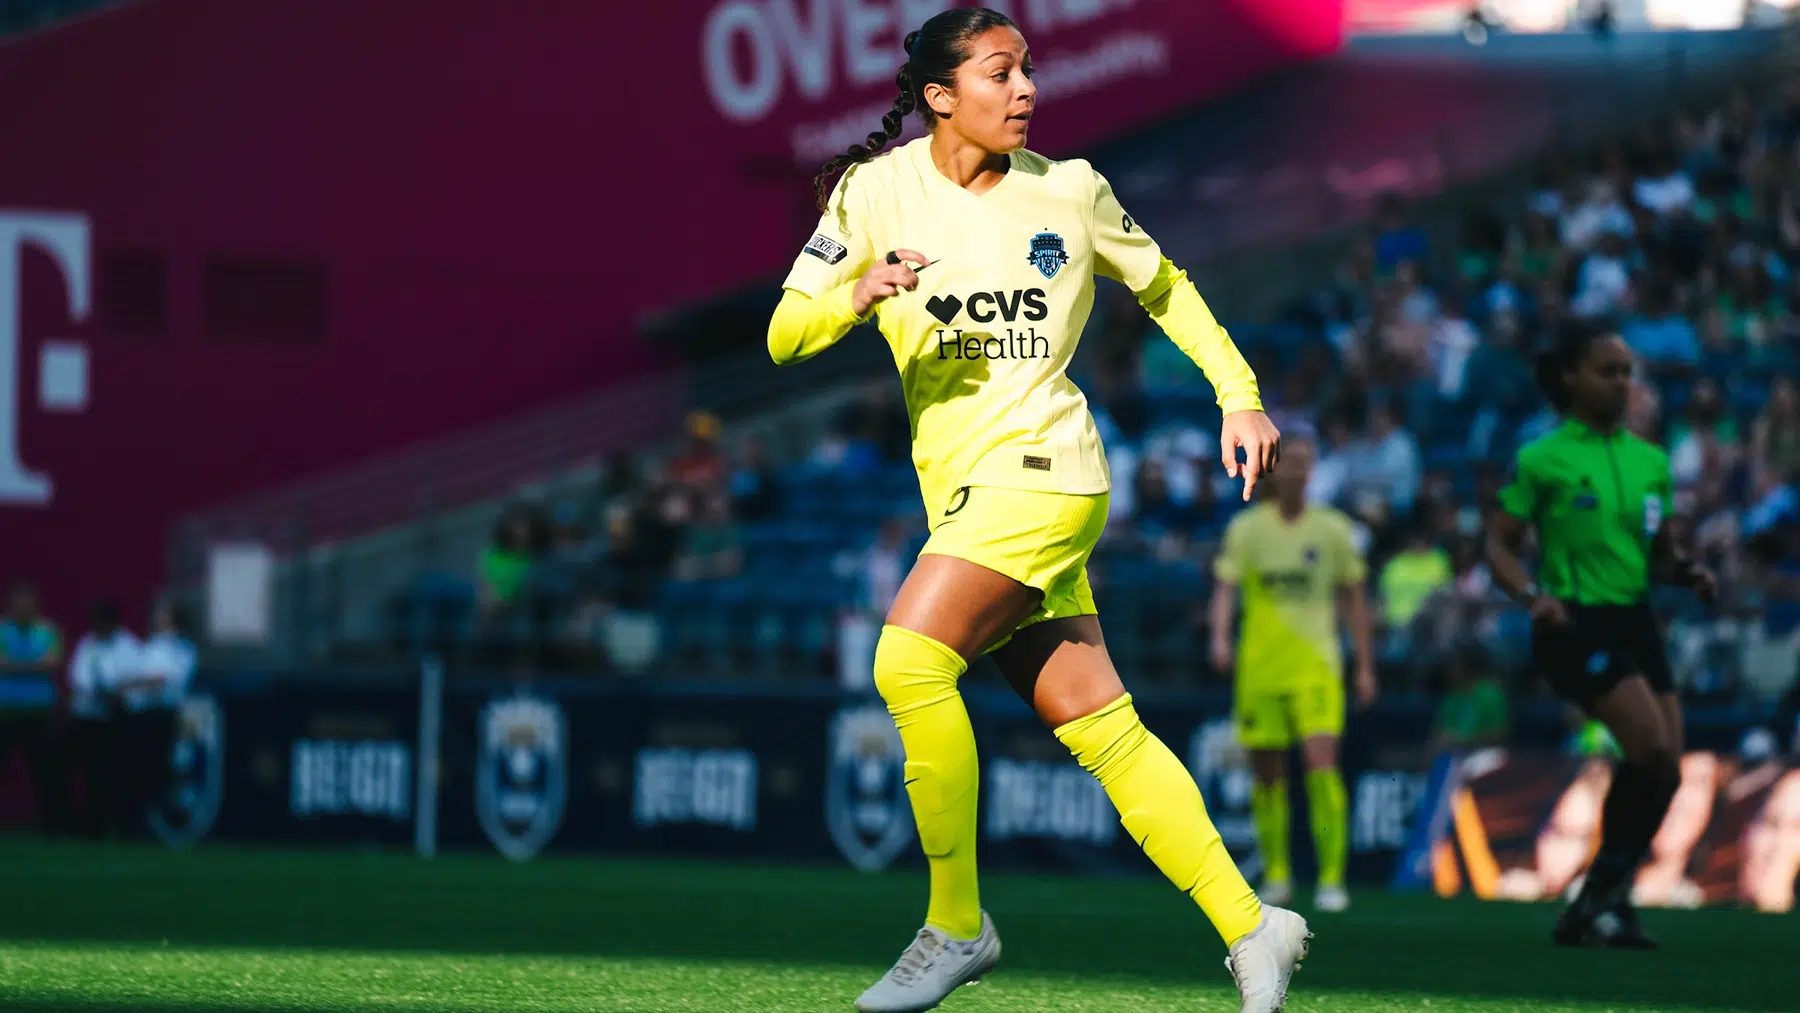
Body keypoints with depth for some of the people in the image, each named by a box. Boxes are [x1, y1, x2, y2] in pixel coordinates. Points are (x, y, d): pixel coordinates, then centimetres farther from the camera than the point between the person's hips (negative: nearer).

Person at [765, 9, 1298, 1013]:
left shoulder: (1067, 190, 2)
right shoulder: (877, 191, 4)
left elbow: (1164, 286, 19)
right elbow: (785, 335, 2)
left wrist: (1241, 397, 12)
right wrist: (855, 297, -18)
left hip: (1041, 470, -4)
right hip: (963, 491, 4)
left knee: (912, 659, -23)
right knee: (1100, 727, 0)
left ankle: (957, 922, -13)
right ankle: (1251, 929, 8)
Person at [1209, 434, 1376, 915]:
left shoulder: (1332, 529, 4)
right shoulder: (1247, 528, 3)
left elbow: (1355, 599, 11)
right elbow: (1225, 587, -6)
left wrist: (1365, 666, 9)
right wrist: (1220, 636, -25)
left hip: (1316, 668, -1)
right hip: (1259, 671, 1)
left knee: (1322, 765, -16)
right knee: (1267, 776, 6)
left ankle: (1332, 879, -16)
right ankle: (1275, 876, 21)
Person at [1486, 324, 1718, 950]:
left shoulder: (1650, 462, 12)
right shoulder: (1542, 460, -4)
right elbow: (1500, 546, -3)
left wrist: (1687, 573, -1)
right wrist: (1533, 595, -20)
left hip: (1634, 619, 7)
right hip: (1576, 623, -7)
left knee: (1666, 769, -1)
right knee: (1651, 745, -22)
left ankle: (1605, 904, 12)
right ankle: (1606, 893, -8)